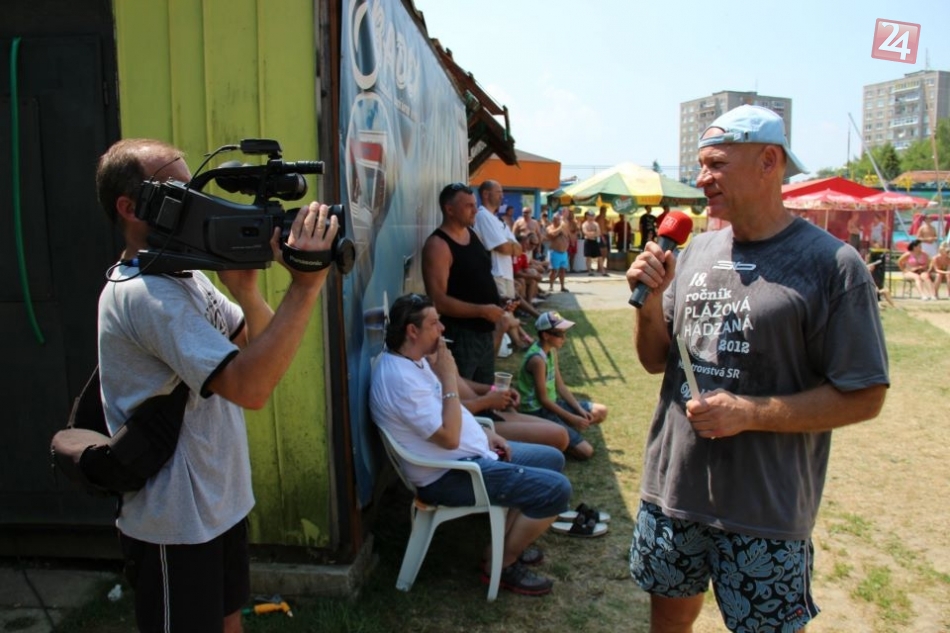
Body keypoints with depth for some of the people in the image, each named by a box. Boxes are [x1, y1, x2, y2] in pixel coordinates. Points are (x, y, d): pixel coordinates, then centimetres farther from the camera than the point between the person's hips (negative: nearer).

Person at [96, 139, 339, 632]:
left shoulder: (185, 273, 5)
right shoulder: (142, 294, -25)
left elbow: (259, 344, 5)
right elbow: (250, 386, -36)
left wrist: (244, 287, -13)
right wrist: (306, 282, -35)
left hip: (221, 501, 9)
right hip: (175, 523, -9)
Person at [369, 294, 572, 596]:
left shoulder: (414, 360, 6)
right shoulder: (398, 379, -27)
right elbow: (449, 437, -28)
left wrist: (484, 433, 8)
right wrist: (449, 378, -23)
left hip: (473, 451, 11)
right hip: (448, 475, -11)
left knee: (552, 459, 17)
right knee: (555, 489, -17)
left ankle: (510, 540, 23)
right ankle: (502, 565, 2)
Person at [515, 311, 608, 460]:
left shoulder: (552, 351, 4)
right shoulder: (538, 359, -26)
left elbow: (560, 386, 8)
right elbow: (543, 399, -21)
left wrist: (580, 410, -2)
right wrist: (572, 419, -15)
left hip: (552, 403, 10)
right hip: (538, 412, -9)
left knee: (601, 411, 12)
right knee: (586, 451, -14)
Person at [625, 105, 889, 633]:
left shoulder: (832, 264, -12)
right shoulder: (697, 250, 4)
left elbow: (864, 397, -12)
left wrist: (751, 413, -20)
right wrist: (650, 300, -9)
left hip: (767, 512, -5)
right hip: (672, 487, 5)